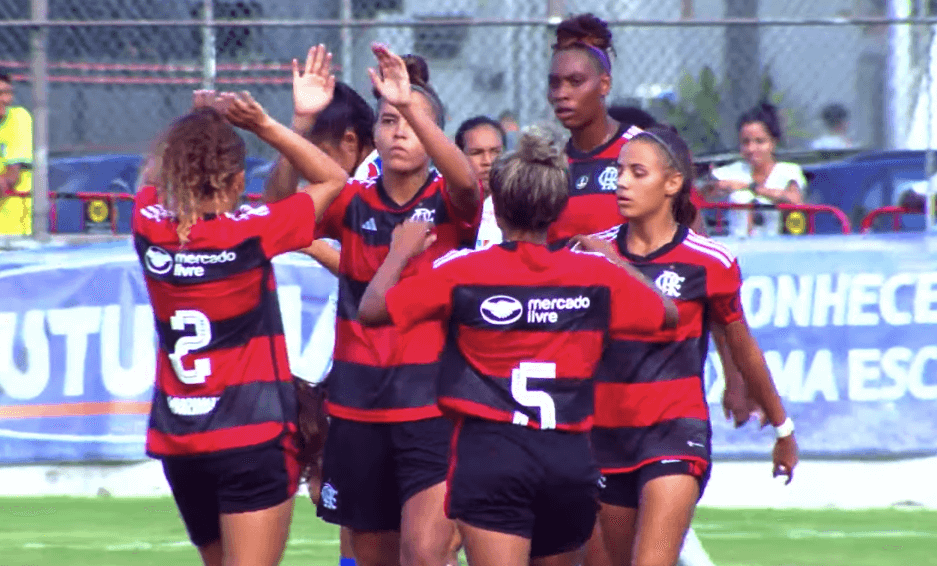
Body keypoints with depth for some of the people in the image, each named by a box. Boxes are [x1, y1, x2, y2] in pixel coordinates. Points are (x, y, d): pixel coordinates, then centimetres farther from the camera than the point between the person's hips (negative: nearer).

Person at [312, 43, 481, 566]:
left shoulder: (449, 203, -2)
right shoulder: (353, 204, 6)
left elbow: (465, 179, -25)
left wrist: (412, 106, -39)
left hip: (434, 405, -4)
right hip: (358, 408, 4)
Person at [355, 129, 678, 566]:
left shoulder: (463, 271, -2)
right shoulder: (597, 274, 6)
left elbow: (372, 309, 4)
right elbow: (666, 314, 23)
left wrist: (400, 252, 20)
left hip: (490, 449, -4)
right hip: (571, 456, 4)